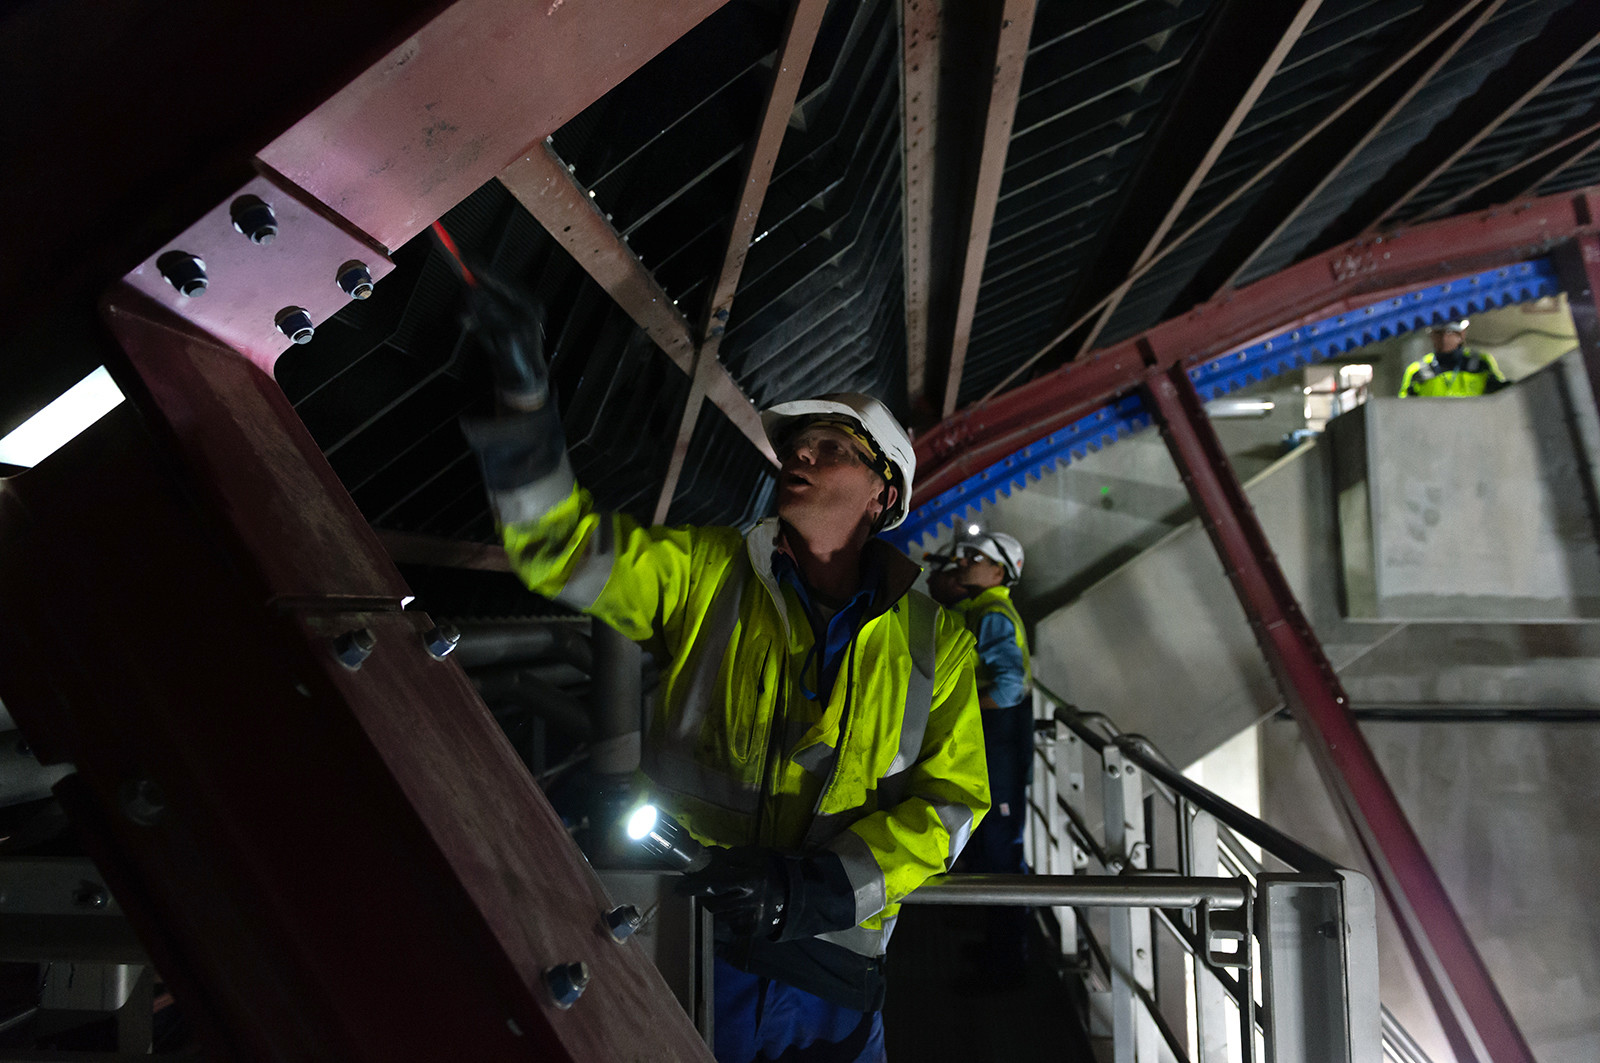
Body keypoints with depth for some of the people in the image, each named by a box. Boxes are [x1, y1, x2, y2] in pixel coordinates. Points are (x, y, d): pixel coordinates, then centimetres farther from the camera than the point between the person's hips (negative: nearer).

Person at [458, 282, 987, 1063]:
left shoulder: (933, 638, 7)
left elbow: (948, 799, 2)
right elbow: (569, 550, -7)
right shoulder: (704, 571, 6)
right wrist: (521, 417, -24)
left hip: (829, 977, 2)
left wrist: (816, 890, -13)